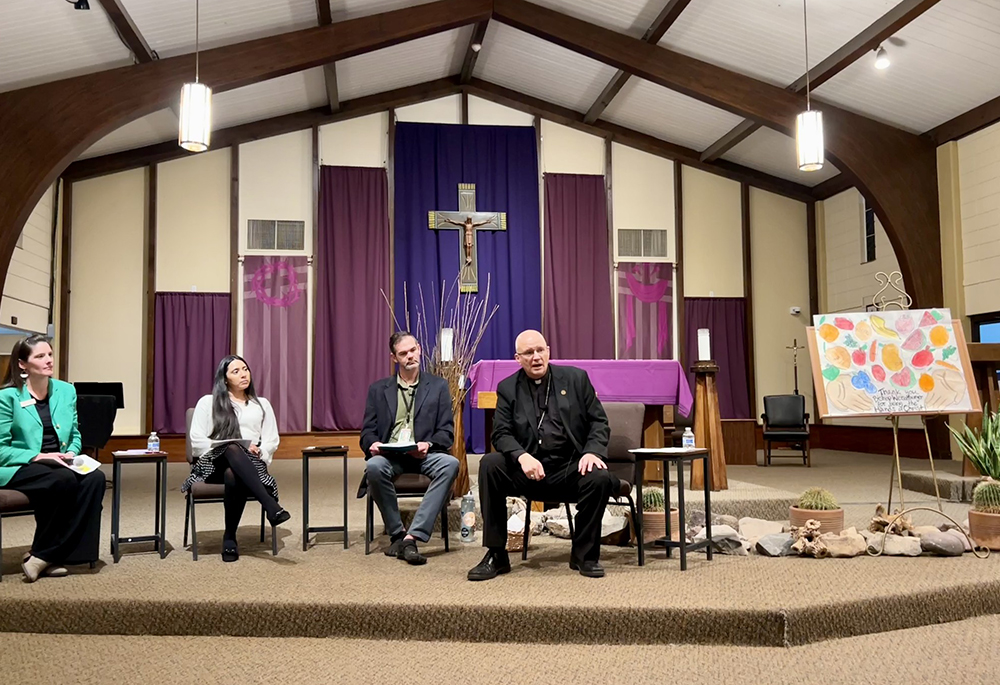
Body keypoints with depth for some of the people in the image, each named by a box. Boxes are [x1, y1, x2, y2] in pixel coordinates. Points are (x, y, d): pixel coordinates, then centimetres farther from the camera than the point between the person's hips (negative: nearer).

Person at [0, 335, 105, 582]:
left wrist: (71, 453, -4)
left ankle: (44, 556, -21)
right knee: (65, 480, -36)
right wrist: (39, 456, -18)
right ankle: (50, 556, -18)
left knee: (95, 478, -28)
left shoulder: (66, 391, 10)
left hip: (59, 466, 5)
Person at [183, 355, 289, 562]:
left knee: (233, 476, -40)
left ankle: (230, 537, -26)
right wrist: (227, 449, -11)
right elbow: (197, 440, 4)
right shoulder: (207, 402, 14)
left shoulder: (262, 404, 21)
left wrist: (259, 451, -10)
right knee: (233, 449, -41)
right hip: (215, 463, -1)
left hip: (250, 464, 1)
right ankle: (272, 507, -51)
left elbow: (271, 441, 13)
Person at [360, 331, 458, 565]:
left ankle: (412, 536, -33)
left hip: (424, 455, 0)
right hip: (389, 455, 0)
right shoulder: (378, 389, 16)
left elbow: (446, 431, 7)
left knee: (450, 464, -34)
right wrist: (373, 444, -13)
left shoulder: (438, 386, 14)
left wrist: (428, 445, -15)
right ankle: (397, 535, -16)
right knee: (374, 466, -35)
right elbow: (367, 432, 12)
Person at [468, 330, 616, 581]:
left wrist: (592, 451, -15)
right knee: (489, 465, -25)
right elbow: (501, 434, -1)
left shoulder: (576, 378, 7)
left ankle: (584, 555, -8)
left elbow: (599, 422, 6)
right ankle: (496, 555, -15)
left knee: (599, 477, -31)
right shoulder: (508, 388, 7)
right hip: (529, 469, 1)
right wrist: (522, 456, -23)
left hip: (570, 467, 0)